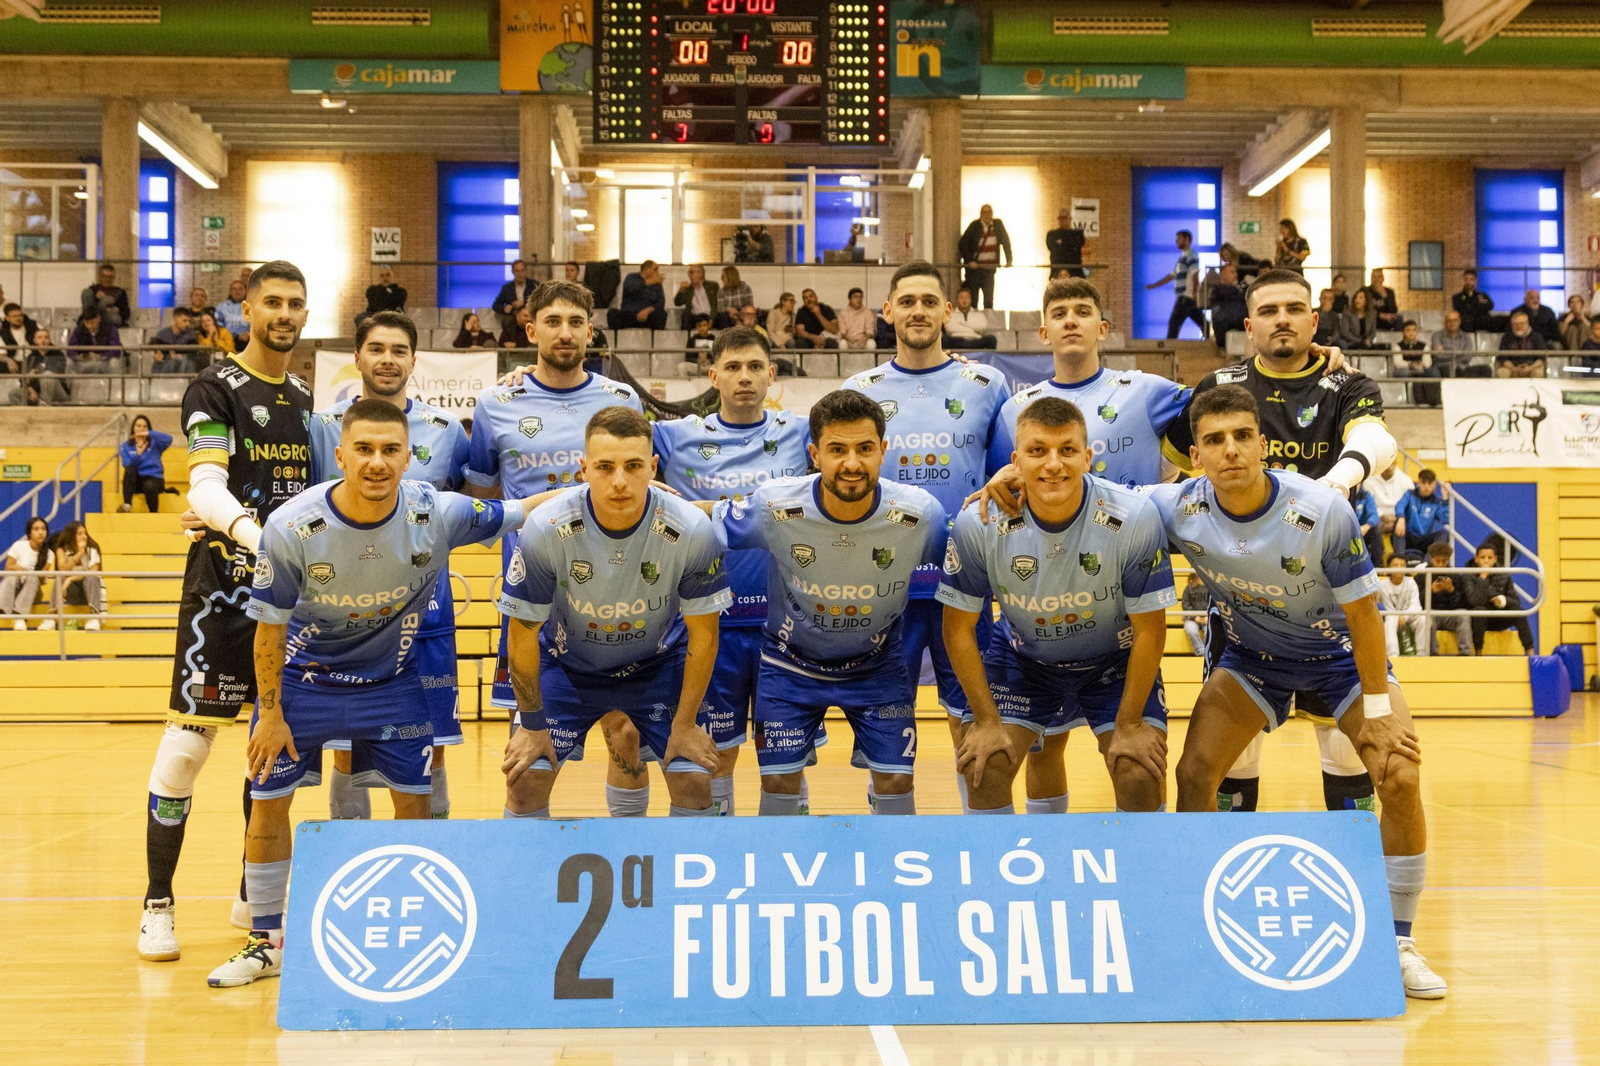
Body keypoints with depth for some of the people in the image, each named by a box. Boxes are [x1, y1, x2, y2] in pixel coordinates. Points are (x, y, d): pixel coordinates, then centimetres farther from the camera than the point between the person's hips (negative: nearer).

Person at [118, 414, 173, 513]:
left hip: (154, 478, -2)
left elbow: (168, 439, -15)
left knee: (149, 486, -38)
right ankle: (127, 505, -39)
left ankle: (153, 513, -13)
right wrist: (138, 454, -19)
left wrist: (149, 433, -21)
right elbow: (127, 465, -4)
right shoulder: (126, 446, 10)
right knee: (130, 469, -31)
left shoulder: (154, 443, 7)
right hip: (136, 481, 2)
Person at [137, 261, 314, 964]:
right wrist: (250, 529, -39)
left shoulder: (305, 399, 14)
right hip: (223, 584, -6)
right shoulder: (215, 390, -7)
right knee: (190, 738, -8)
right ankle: (157, 904, 3)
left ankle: (256, 896, 21)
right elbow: (205, 489, -20)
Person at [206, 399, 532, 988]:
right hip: (303, 675, -1)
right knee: (267, 802, 3)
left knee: (415, 802, 4)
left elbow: (527, 511, -12)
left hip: (391, 677, 1)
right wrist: (271, 712, -8)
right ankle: (266, 941, 23)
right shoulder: (290, 529, -27)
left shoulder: (438, 515, -25)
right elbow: (270, 627, -14)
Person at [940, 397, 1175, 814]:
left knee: (1140, 775, -15)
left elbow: (1149, 630, -16)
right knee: (981, 767, -11)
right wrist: (986, 721, -10)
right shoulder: (979, 523, -24)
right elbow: (959, 627, -11)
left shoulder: (1134, 519, -27)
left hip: (1115, 660, -1)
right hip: (1021, 658, 1)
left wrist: (1129, 725, -13)